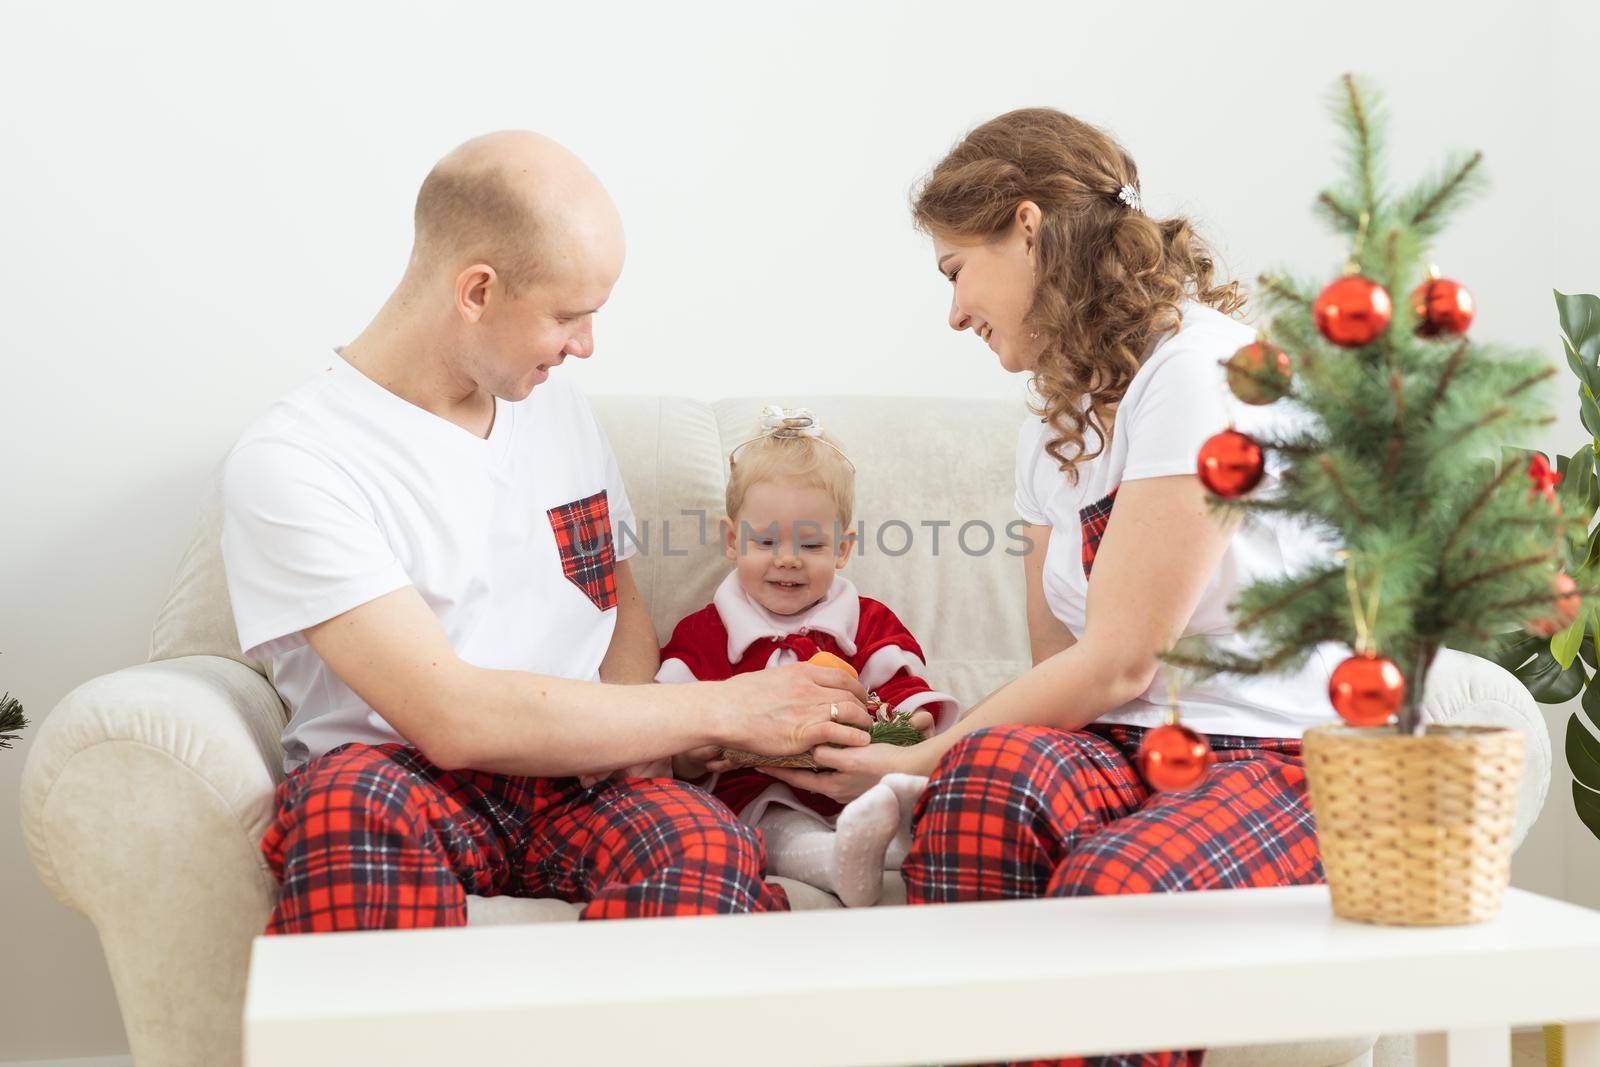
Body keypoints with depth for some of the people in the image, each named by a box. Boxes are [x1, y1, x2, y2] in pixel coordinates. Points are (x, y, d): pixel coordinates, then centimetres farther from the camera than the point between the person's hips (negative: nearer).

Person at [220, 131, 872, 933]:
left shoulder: (558, 406, 15)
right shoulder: (289, 463, -10)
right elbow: (452, 721, -20)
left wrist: (627, 749, -2)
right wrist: (724, 709, -14)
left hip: (579, 778, 4)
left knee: (703, 847, -32)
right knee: (350, 800, -40)